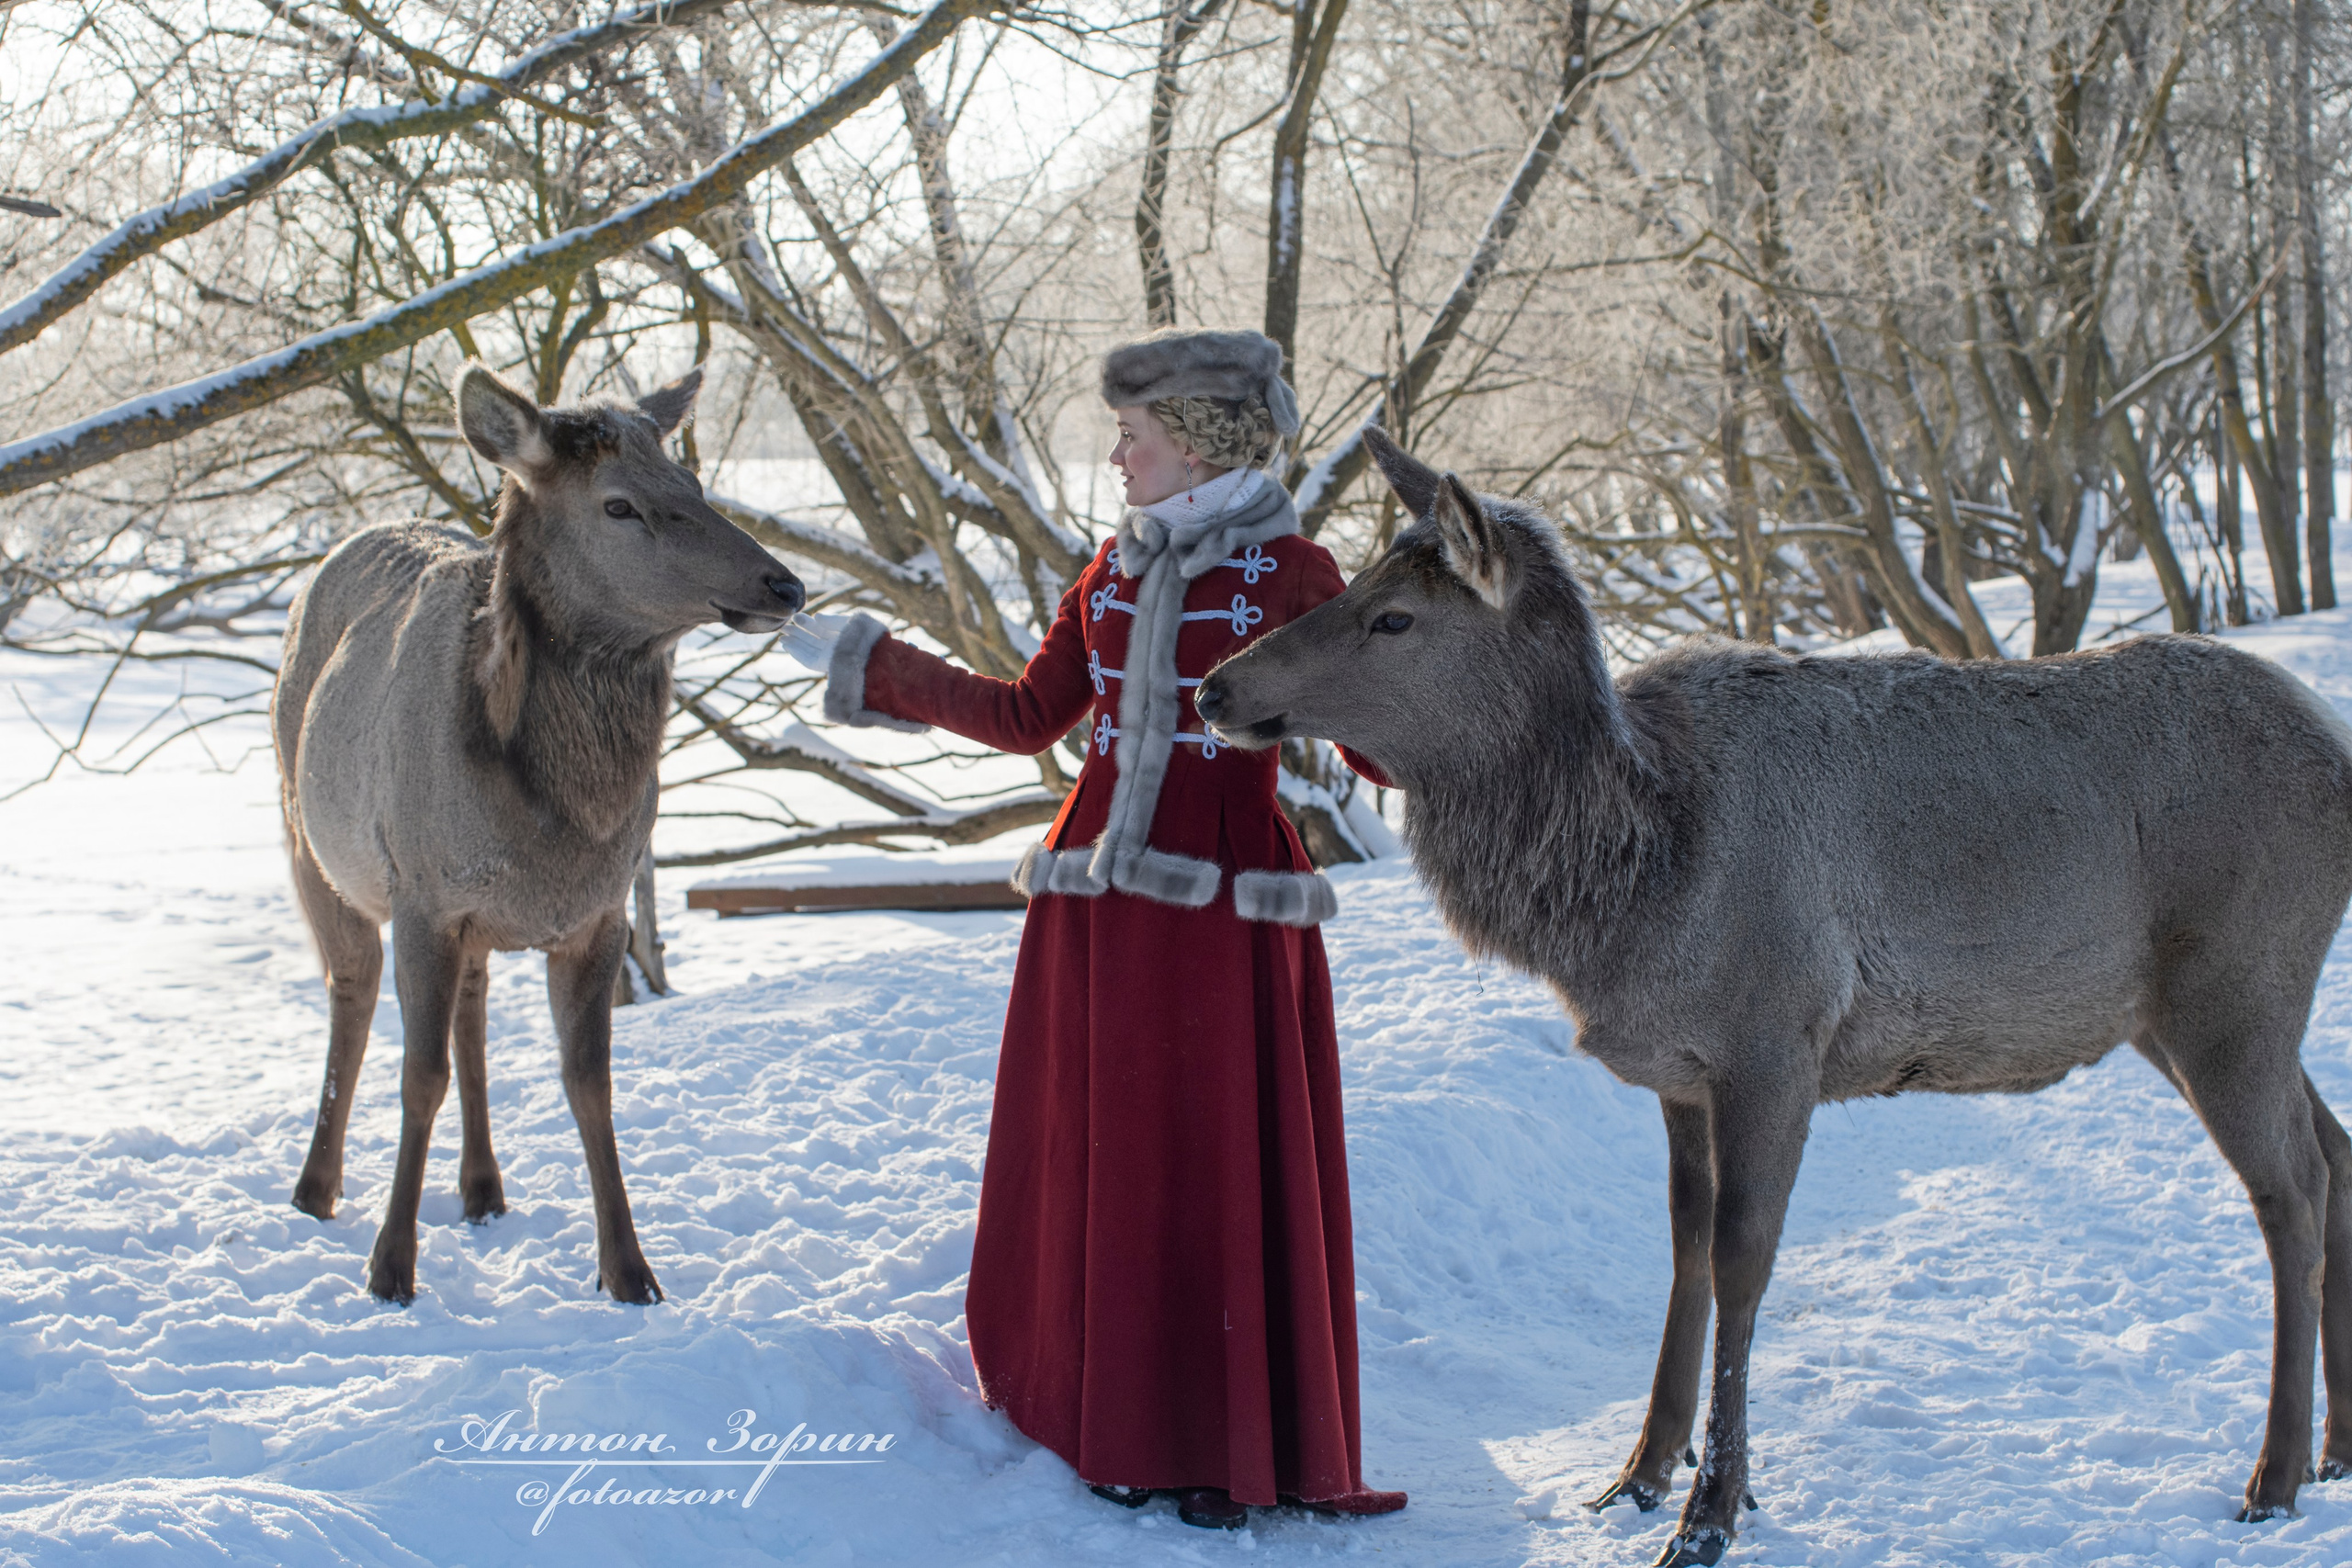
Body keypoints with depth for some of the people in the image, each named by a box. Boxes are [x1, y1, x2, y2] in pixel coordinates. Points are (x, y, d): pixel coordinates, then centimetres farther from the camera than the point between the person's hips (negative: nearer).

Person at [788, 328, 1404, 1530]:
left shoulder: (1292, 576, -6)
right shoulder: (1114, 571, 10)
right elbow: (1029, 719, 16)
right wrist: (885, 672, 15)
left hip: (1227, 910, -5)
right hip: (1100, 905, 5)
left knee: (1224, 1176, 1)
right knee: (1094, 1162, 9)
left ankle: (1232, 1450, 13)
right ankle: (1113, 1419, 23)